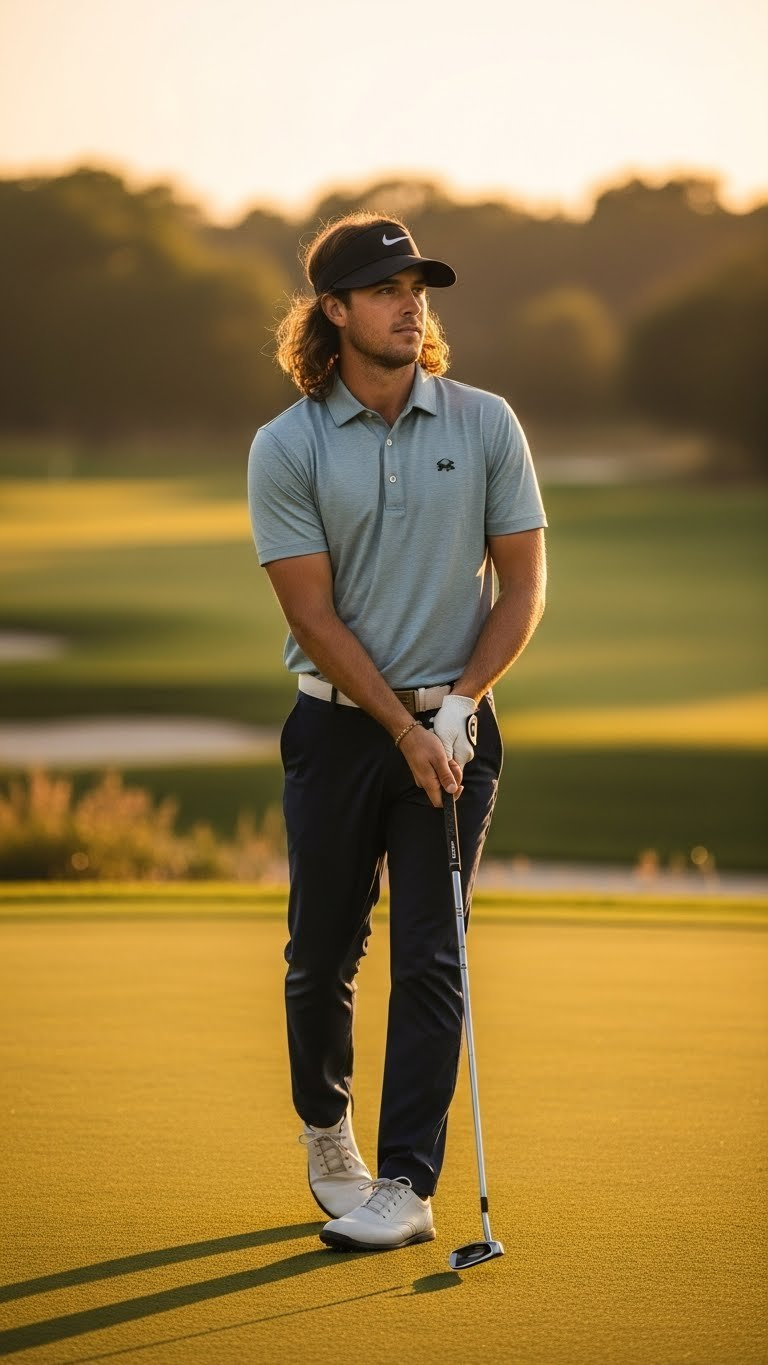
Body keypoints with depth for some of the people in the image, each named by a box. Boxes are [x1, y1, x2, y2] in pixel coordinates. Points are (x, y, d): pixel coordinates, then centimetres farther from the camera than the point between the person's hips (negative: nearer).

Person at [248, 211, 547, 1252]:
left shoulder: (485, 425, -1)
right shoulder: (285, 448, -5)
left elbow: (524, 586, 1)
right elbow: (315, 617, -7)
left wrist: (458, 706, -9)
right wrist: (404, 729, -12)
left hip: (453, 725, 0)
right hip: (337, 726, 0)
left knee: (429, 959, -5)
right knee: (322, 953, 7)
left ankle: (407, 1185, -2)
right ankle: (325, 1124, 33)